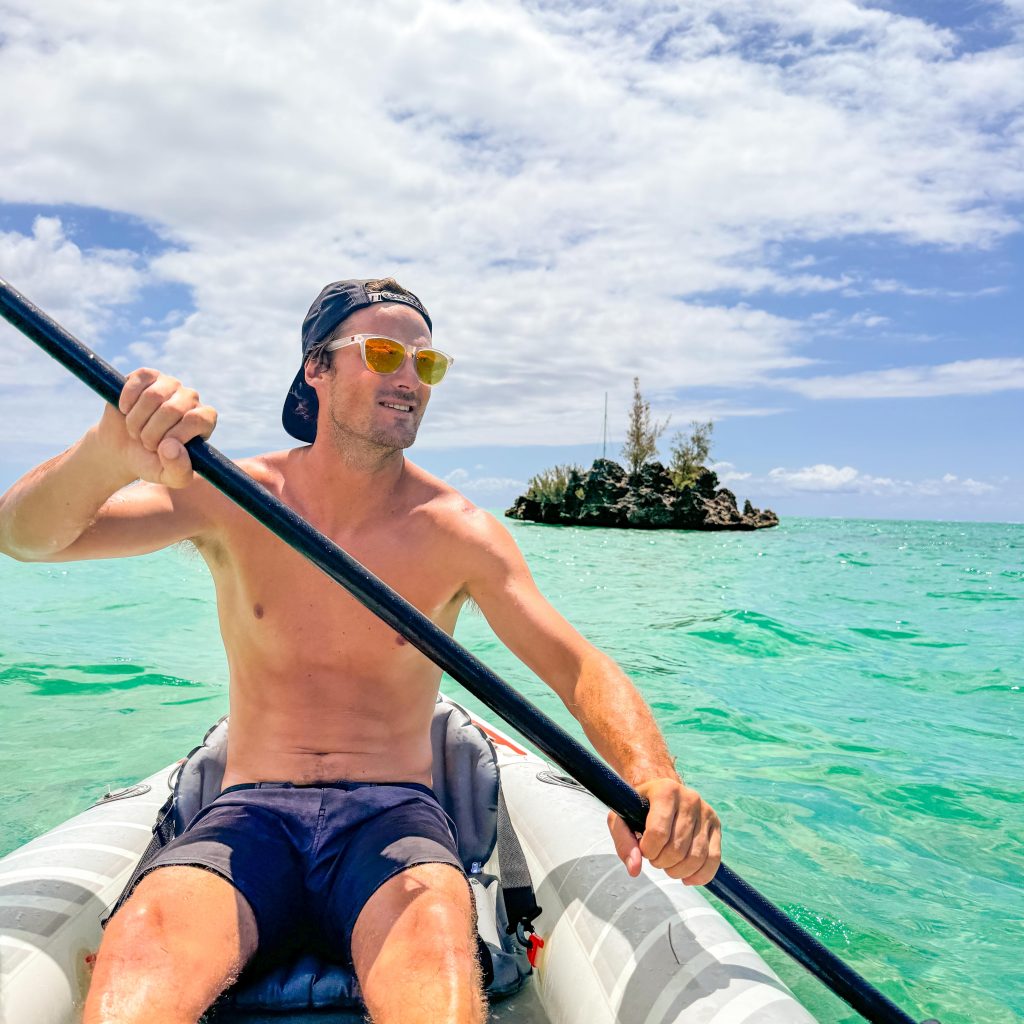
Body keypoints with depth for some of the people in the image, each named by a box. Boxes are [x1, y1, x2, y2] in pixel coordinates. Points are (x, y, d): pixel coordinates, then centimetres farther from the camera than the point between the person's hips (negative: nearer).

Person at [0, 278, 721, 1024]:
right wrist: (111, 452, -35)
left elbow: (578, 665, -9)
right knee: (146, 934, -32)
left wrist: (650, 776, -30)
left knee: (434, 931, -34)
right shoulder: (230, 500, -1)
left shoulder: (456, 532, -2)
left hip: (391, 817, 0)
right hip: (248, 817, 1)